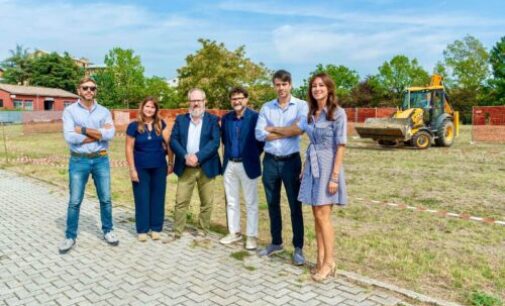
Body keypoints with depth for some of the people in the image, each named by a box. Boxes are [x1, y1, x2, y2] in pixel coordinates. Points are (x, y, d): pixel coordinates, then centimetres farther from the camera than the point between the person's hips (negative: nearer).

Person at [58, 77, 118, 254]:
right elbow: (70, 137, -16)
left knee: (105, 199, 10)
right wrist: (99, 133, -14)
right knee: (74, 201, 5)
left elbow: (110, 134, -13)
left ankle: (107, 231, 25)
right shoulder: (70, 111, -2)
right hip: (78, 161, -2)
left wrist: (84, 130, -14)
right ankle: (70, 237, 19)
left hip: (101, 160, 2)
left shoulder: (104, 111, 3)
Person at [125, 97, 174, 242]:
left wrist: (171, 163, -3)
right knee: (142, 199, 6)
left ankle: (156, 228, 20)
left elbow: (169, 143, 0)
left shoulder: (161, 124, 1)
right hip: (141, 168, -2)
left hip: (159, 167, 2)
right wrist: (132, 169, -8)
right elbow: (129, 149, -4)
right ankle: (142, 230, 17)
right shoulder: (134, 126, -5)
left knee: (157, 198, 8)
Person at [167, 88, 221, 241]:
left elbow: (215, 142, -9)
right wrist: (185, 156, -16)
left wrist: (198, 156, -19)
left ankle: (203, 231, 21)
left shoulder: (213, 119, 2)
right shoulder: (180, 119, 9)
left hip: (206, 167, -1)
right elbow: (173, 140, 0)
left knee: (207, 202, 7)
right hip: (185, 167, 2)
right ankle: (177, 232, 15)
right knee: (180, 201, 4)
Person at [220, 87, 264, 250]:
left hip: (248, 165, -5)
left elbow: (261, 140, -5)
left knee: (251, 203, 5)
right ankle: (234, 232, 27)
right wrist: (229, 154, 11)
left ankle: (252, 236, 15)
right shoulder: (226, 118, 6)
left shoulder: (255, 117, -10)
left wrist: (253, 156, 0)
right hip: (229, 165, 5)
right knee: (231, 201, 13)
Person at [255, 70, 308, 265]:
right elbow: (260, 134, -6)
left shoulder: (301, 105, -3)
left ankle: (298, 248, 16)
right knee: (273, 204, 13)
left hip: (291, 161, -3)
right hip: (270, 161, 3)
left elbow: (300, 128, -19)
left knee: (295, 205, 4)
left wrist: (273, 129, -8)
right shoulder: (266, 108, 5)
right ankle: (276, 242, 29)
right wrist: (287, 132, -10)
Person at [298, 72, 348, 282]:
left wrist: (335, 176, -18)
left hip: (327, 167, -6)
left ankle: (329, 263, 8)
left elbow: (341, 146, -13)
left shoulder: (337, 113, -9)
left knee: (323, 216, -5)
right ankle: (320, 260, 19)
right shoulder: (311, 113, 11)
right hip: (312, 166, 7)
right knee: (317, 216, 9)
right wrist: (305, 169, 13)